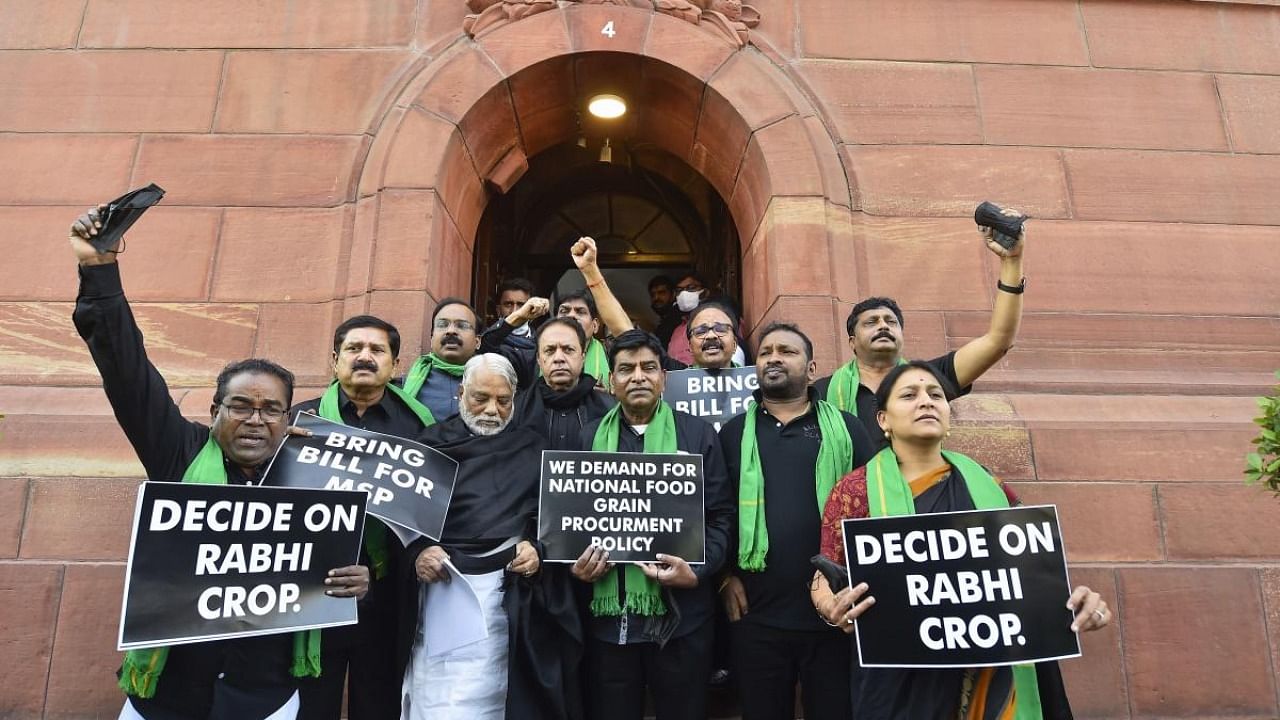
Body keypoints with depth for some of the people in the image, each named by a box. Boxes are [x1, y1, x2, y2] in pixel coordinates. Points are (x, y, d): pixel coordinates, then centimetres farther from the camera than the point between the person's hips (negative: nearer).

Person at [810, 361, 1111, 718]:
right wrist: (834, 610, -24)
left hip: (993, 679, 3)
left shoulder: (986, 486, 5)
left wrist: (1074, 600, -10)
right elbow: (824, 578, -2)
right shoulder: (857, 489, -5)